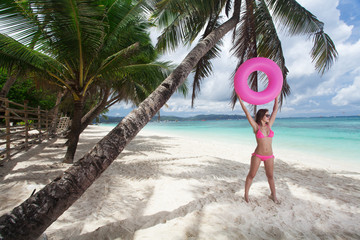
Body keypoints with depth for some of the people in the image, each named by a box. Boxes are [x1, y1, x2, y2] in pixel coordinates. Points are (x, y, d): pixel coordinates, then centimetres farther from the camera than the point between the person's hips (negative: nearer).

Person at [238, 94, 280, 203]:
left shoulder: (269, 125, 3)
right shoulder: (256, 127, -8)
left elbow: (275, 110, 7)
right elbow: (247, 113, -12)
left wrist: (277, 97, 9)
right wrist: (240, 100, -13)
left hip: (269, 156, 4)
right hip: (257, 155, -4)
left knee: (270, 176, 17)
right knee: (251, 175, 9)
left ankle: (273, 195, 37)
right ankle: (246, 194, 25)